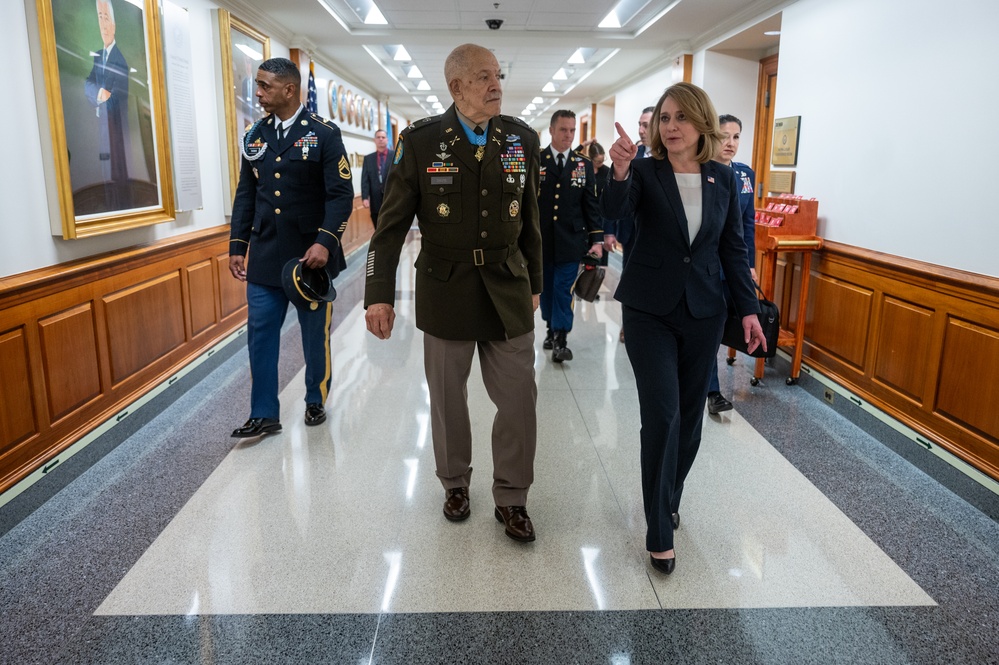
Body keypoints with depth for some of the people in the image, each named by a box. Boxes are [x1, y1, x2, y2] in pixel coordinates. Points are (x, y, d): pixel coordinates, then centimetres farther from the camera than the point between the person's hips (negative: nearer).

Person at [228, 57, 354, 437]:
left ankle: (316, 402, 29)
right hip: (264, 257, 4)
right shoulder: (254, 136, 8)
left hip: (311, 256, -4)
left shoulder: (324, 134, -7)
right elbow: (245, 194, 12)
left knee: (315, 336, 10)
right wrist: (237, 245, 7)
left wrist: (325, 242, -23)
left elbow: (341, 195, -12)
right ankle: (264, 414, 15)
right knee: (260, 335, 4)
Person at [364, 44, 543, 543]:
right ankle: (455, 482, 37)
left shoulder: (523, 139, 2)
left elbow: (529, 220, 8)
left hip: (507, 291, 2)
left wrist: (533, 283, 12)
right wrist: (380, 294, -11)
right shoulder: (421, 140, -6)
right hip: (445, 290, -1)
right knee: (448, 398, 13)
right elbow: (392, 222, -6)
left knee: (519, 399, 3)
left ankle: (511, 498, 23)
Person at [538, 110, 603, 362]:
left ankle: (560, 340, 0)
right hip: (541, 239, 1)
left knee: (563, 290, -4)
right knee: (546, 288, 12)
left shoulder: (584, 165, 5)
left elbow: (591, 205, 5)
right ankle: (552, 329, 28)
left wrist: (597, 239, -2)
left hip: (570, 240, 0)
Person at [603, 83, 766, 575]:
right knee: (662, 411, -9)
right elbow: (614, 211, -26)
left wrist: (748, 308, 3)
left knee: (689, 412, 10)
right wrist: (619, 172, -45)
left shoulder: (723, 179, 3)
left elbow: (733, 249, 7)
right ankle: (660, 530, 3)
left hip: (703, 311, 3)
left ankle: (669, 499, 33)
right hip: (649, 310, -3)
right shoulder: (645, 173, -5)